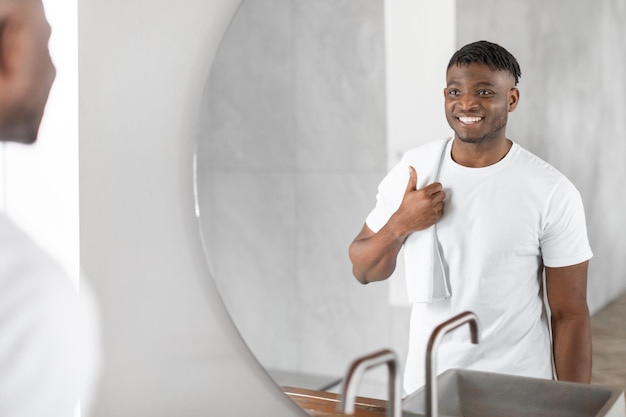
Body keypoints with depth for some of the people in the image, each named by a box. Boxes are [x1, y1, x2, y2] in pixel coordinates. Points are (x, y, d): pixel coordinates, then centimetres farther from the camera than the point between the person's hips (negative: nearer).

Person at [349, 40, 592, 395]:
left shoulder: (553, 192, -14)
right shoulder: (411, 170, -4)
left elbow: (570, 315, -9)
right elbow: (364, 271, 3)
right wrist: (399, 225, -16)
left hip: (518, 391, -2)